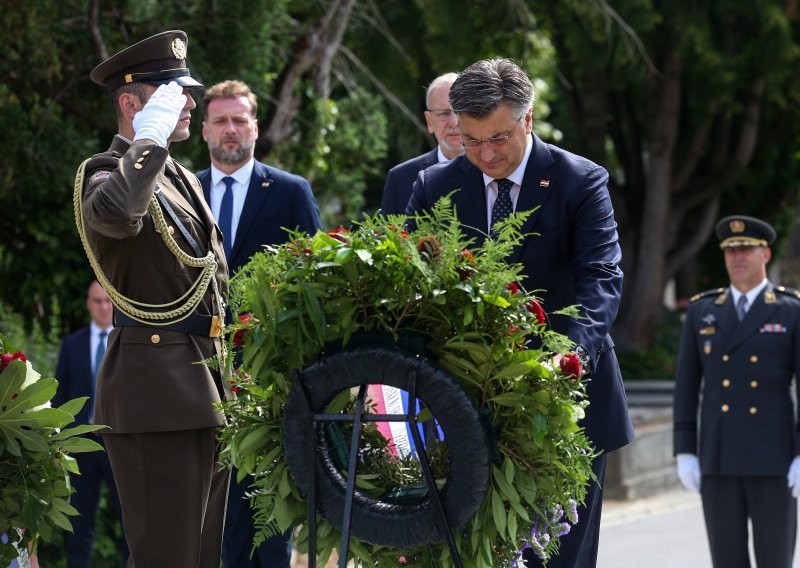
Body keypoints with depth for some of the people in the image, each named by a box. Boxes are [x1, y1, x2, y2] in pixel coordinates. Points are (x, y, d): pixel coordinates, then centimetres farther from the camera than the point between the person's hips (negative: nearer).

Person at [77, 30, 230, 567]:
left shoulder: (183, 178, 20)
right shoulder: (106, 171, -9)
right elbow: (117, 212, -36)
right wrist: (151, 137, -23)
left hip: (206, 386, 9)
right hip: (156, 386, -9)